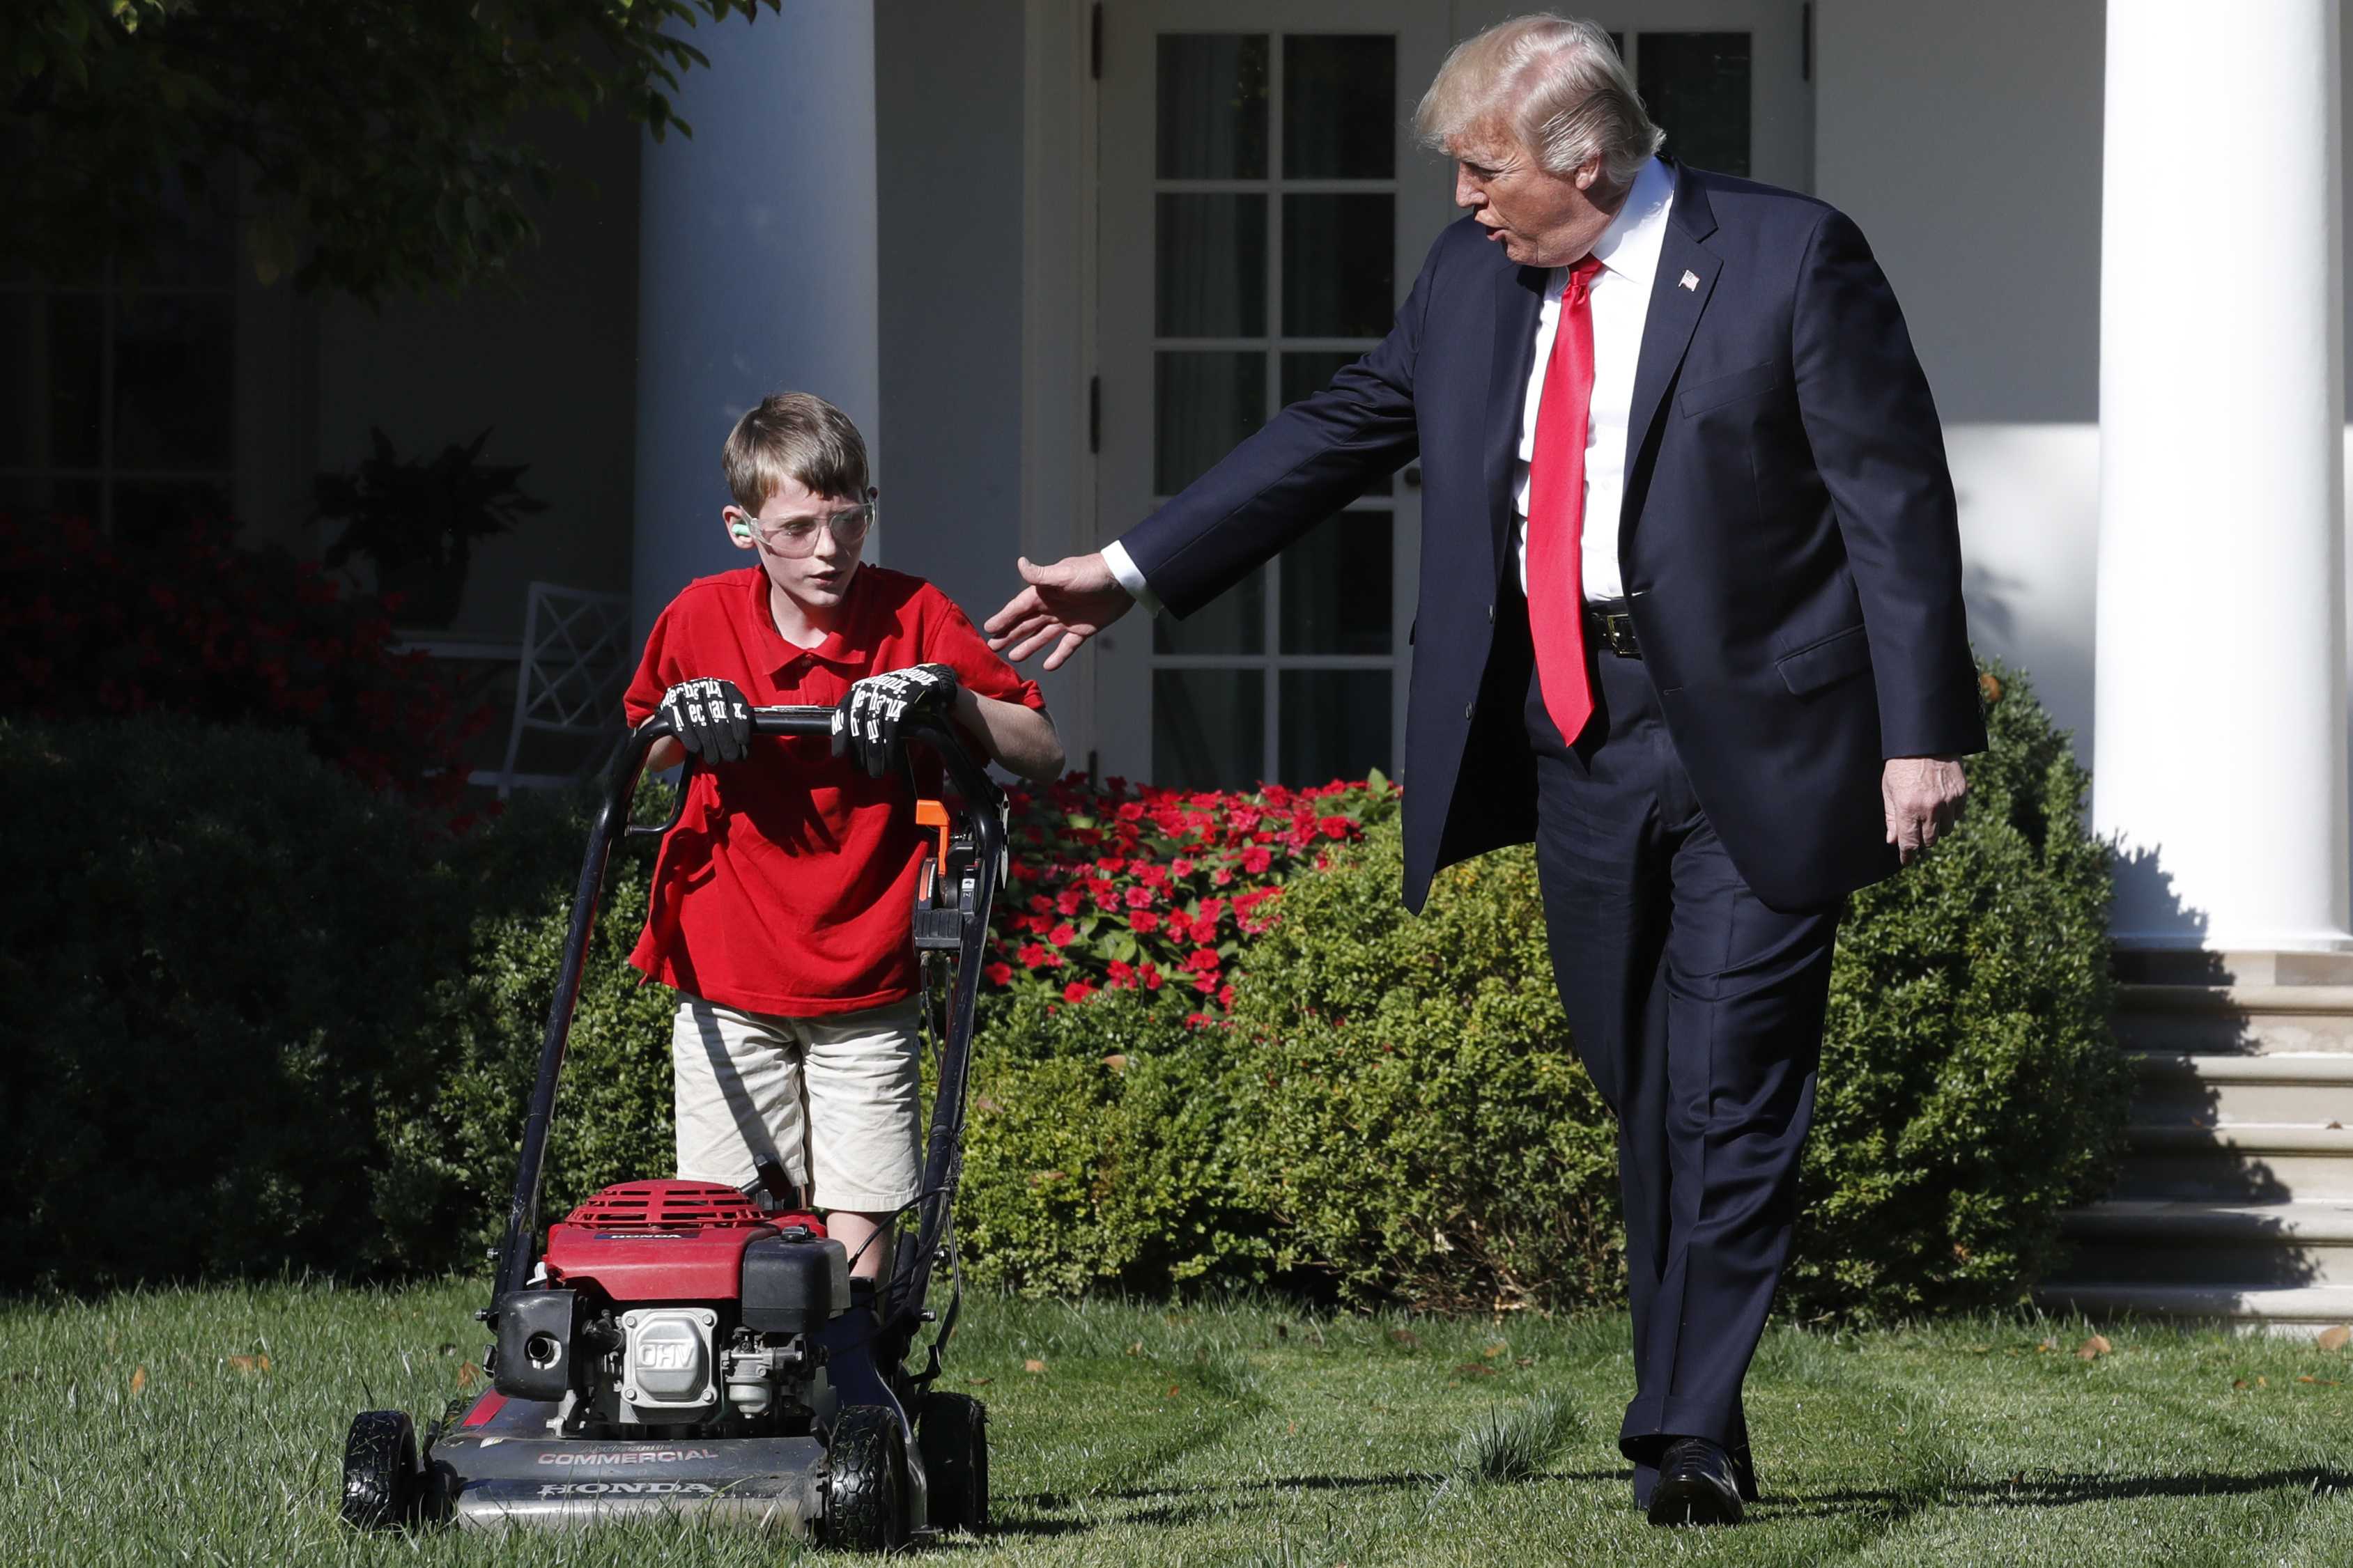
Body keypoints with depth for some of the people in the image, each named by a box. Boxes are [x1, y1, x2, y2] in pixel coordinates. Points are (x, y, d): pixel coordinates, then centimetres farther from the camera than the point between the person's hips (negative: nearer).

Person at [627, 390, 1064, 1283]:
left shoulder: (914, 619, -4)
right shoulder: (702, 621, -1)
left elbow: (1042, 756, -3)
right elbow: (630, 771, 13)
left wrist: (945, 693, -20)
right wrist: (677, 721, -9)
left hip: (865, 988, -1)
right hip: (727, 982, 1)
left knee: (859, 1233, -7)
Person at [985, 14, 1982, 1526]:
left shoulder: (1792, 260, -8)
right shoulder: (1475, 278, 10)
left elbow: (1897, 496, -8)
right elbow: (1339, 432, 20)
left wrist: (1923, 733, -14)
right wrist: (1130, 571, 19)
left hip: (1753, 737, -6)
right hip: (1575, 734, 6)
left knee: (1734, 1093, -9)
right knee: (1644, 1099, 9)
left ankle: (1689, 1433, -9)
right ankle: (1692, 1430, 16)